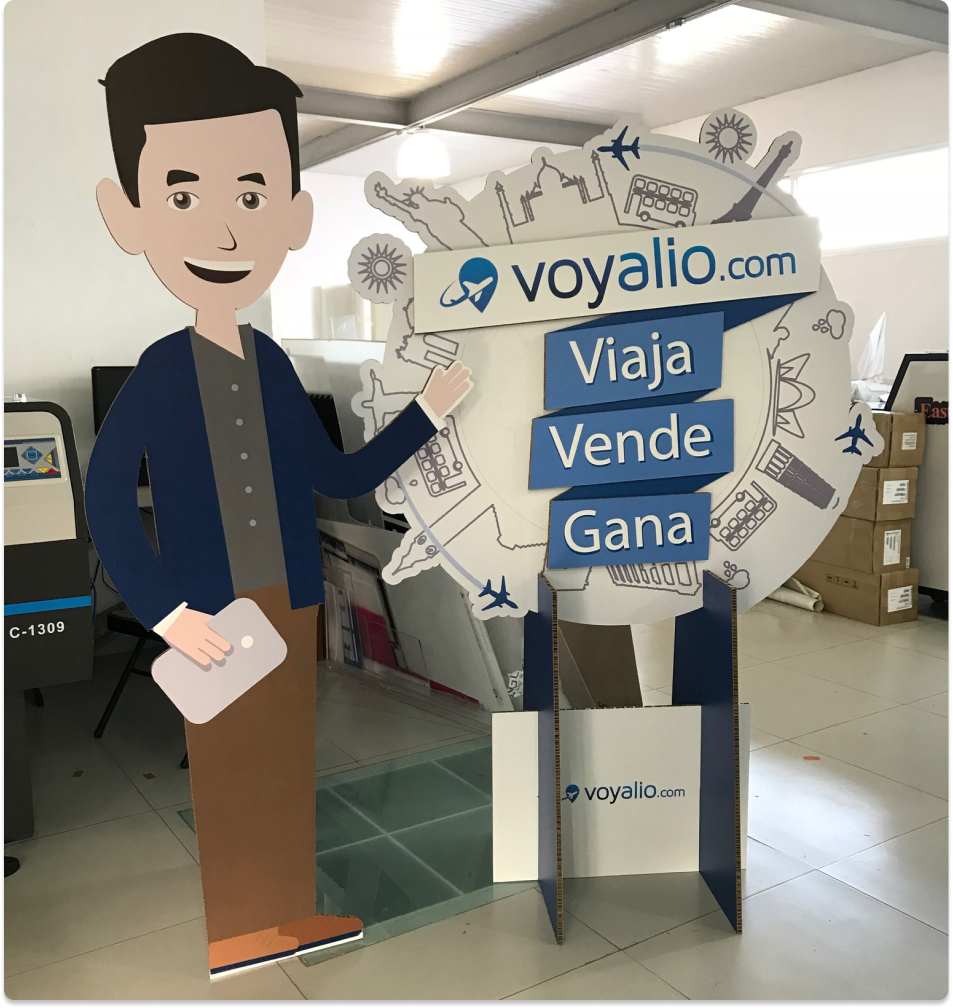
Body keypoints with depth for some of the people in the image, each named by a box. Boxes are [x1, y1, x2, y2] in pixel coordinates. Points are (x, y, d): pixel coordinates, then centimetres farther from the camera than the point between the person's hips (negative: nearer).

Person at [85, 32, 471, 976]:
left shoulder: (272, 363, 2)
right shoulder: (161, 368, -15)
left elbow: (341, 477, 8)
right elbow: (104, 497, -16)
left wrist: (425, 414, 4)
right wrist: (166, 612, -21)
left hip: (289, 604, 6)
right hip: (212, 611, -6)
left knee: (288, 758, 16)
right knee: (221, 767, 7)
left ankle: (291, 912, 34)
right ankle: (234, 927, 26)